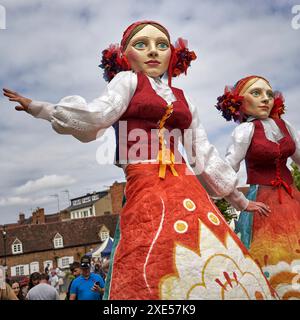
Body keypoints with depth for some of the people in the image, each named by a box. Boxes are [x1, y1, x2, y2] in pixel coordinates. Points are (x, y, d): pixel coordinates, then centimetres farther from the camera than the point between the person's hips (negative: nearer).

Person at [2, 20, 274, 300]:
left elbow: (206, 156, 22)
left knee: (211, 261, -2)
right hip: (145, 189, -4)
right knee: (148, 276, -13)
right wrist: (36, 107, -8)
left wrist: (240, 200, 25)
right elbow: (97, 115, -6)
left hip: (187, 189, 5)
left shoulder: (184, 102, 21)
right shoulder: (128, 80, 10)